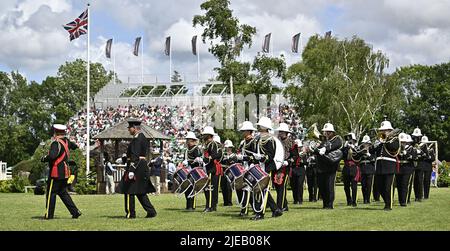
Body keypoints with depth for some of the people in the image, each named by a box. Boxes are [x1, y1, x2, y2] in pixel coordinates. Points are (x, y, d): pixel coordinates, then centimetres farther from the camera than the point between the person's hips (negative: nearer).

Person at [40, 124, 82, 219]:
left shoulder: (56, 143, -17)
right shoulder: (66, 141, 8)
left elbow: (52, 156, -30)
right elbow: (73, 146, 30)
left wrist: (43, 158, -12)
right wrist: (75, 146, 52)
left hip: (56, 173, -8)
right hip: (65, 173, 8)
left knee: (51, 193, 2)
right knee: (63, 192, 16)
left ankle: (49, 215, 6)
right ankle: (75, 212, 11)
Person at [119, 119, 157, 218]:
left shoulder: (137, 139, -15)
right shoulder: (142, 137, 16)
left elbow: (135, 156, -22)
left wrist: (131, 170, -26)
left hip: (136, 166, -10)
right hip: (142, 167, 10)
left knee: (129, 190, -1)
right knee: (140, 191, 13)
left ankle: (131, 213, 3)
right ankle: (151, 211, 8)